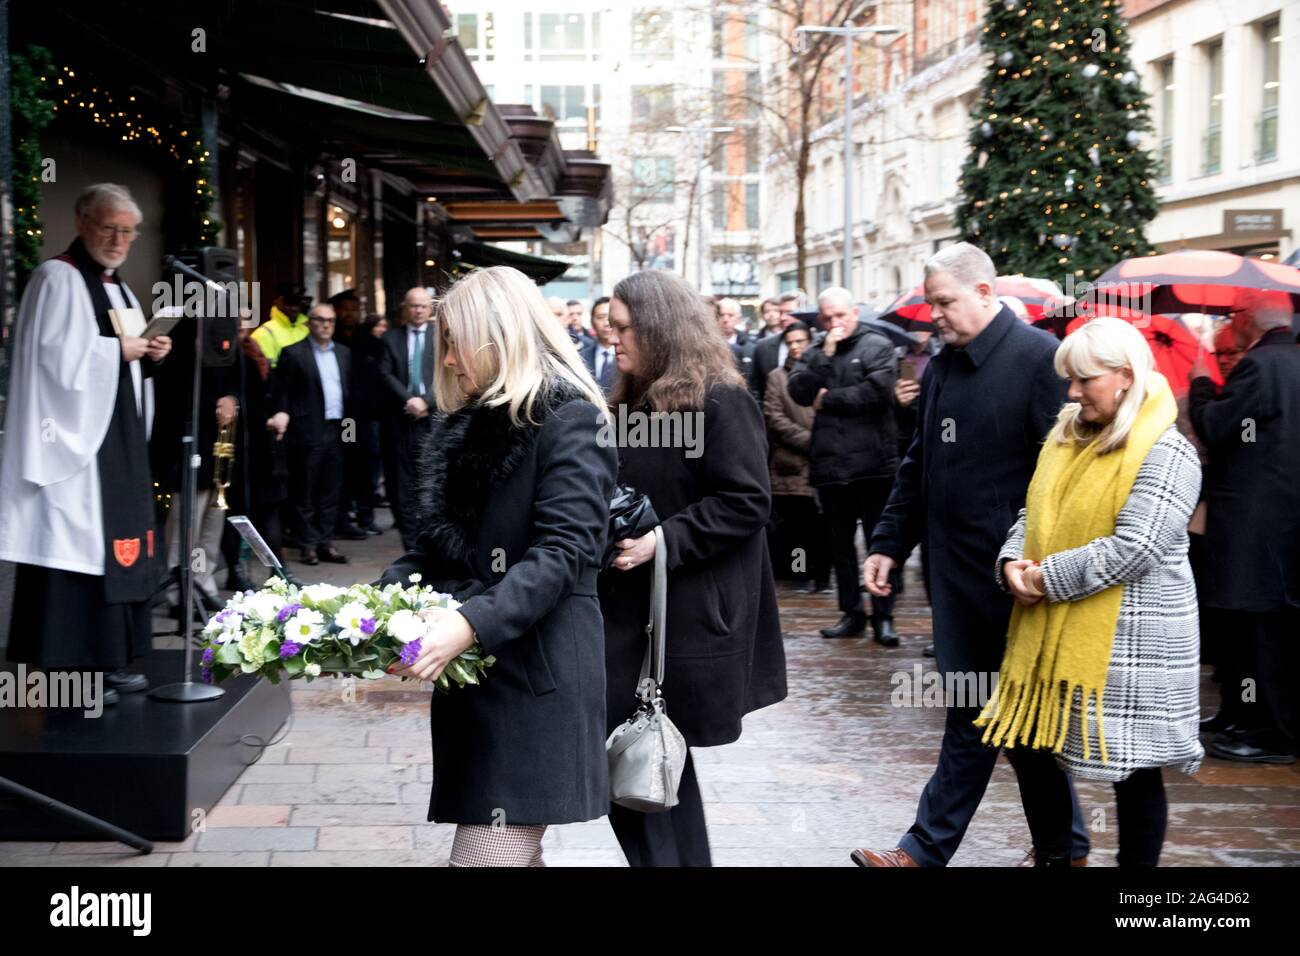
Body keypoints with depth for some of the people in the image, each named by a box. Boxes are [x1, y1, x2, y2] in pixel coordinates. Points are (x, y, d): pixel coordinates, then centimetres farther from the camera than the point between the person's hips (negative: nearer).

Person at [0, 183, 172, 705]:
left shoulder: (117, 288, 18)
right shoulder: (59, 280, -9)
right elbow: (55, 357, -19)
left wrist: (148, 356, 3)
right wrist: (118, 350, -13)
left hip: (118, 437, 10)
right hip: (76, 433, -10)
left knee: (114, 540, 10)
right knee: (74, 542, -10)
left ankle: (104, 661, 17)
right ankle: (69, 668, -7)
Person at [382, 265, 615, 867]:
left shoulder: (567, 421, -8)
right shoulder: (468, 427, 17)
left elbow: (563, 552, -19)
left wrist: (472, 624, -30)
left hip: (536, 678, -8)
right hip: (474, 673, 8)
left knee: (486, 854, -11)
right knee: (512, 853, 12)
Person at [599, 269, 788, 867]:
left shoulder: (720, 401, -12)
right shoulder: (635, 401, 14)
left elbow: (746, 502, -17)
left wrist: (662, 540, -22)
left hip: (689, 613, -8)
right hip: (633, 607, 8)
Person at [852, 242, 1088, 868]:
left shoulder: (1038, 358, -12)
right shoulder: (940, 368, 12)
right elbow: (918, 467, 17)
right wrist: (887, 544, 12)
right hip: (955, 572, 7)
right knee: (971, 712, 12)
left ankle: (1061, 846, 21)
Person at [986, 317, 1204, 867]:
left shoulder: (1165, 454, -13)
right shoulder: (1067, 438, 11)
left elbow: (1132, 550, -21)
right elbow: (1033, 515, 15)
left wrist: (1047, 578, -17)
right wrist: (1013, 563, -6)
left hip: (1127, 640, -7)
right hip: (1052, 632, 8)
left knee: (1133, 769, 3)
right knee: (1032, 744, 11)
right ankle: (1055, 852, 30)